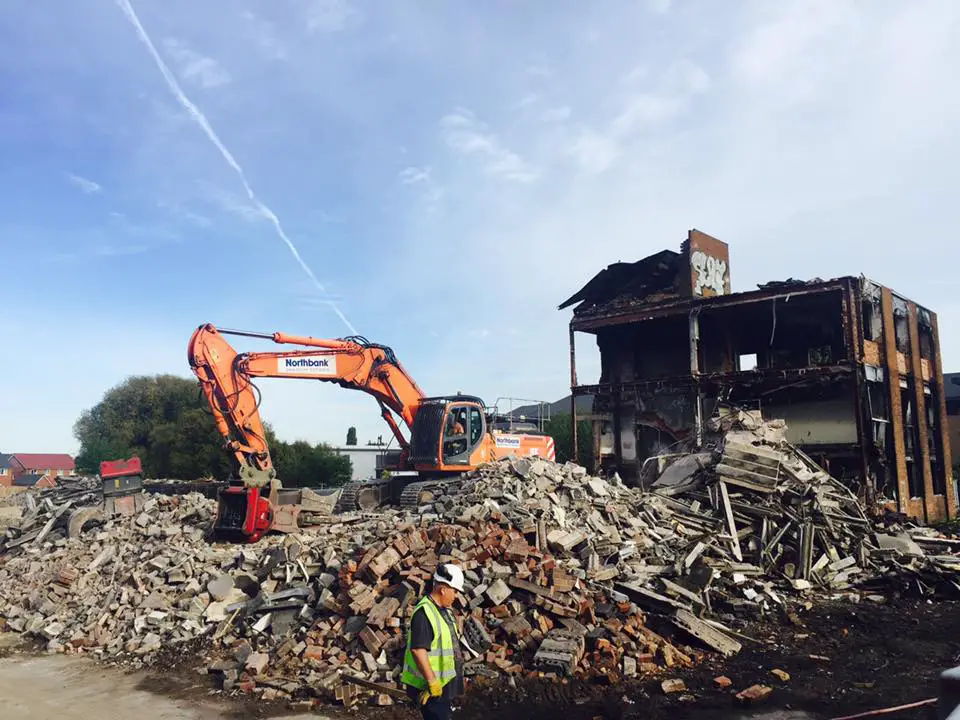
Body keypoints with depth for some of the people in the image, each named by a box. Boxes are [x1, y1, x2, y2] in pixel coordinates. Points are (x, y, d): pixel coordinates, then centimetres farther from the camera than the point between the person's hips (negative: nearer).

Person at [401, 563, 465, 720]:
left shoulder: (443, 610, 11)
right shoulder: (424, 613, -21)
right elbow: (418, 650, -27)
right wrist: (432, 681, -26)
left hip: (445, 684, 10)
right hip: (431, 688, -10)